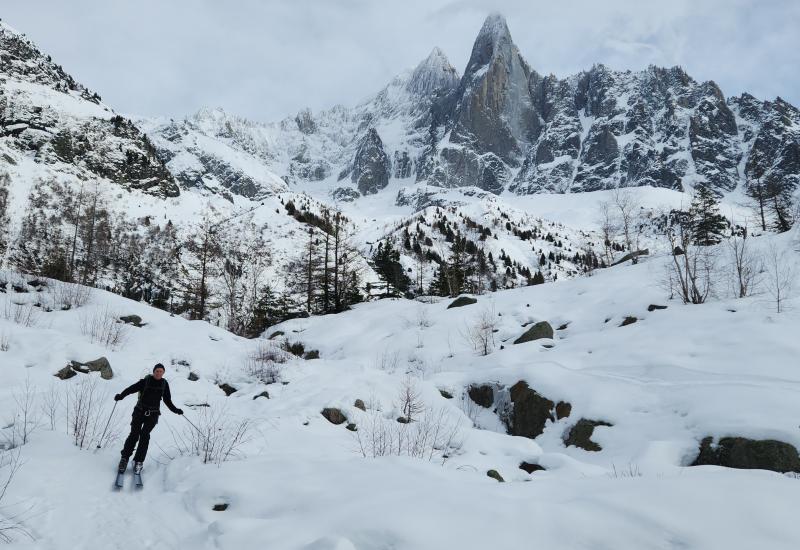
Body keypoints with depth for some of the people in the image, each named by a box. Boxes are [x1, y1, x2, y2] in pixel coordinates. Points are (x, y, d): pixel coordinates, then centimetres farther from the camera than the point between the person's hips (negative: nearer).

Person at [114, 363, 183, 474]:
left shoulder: (164, 384, 6)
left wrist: (175, 410, 8)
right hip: (140, 411, -1)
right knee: (134, 434, -10)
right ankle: (124, 458, 6)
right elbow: (132, 388, -11)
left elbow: (167, 400, 15)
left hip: (153, 415, 1)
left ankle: (139, 461, -7)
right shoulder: (146, 381, -3)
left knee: (144, 435, -12)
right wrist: (121, 395, -26)